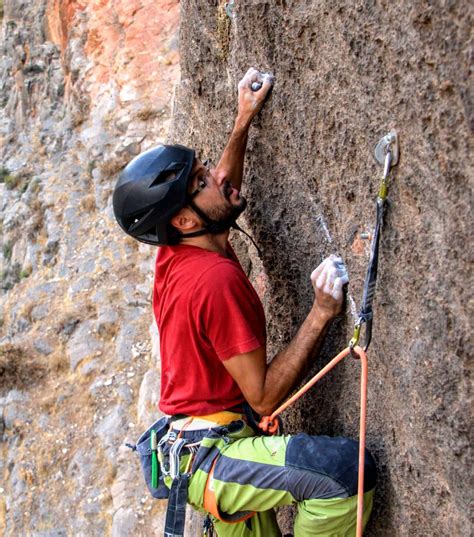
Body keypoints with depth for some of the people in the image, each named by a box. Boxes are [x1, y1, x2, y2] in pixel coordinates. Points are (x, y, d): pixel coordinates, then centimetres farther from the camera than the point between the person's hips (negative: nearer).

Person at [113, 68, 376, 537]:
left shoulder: (175, 253, 4)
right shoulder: (217, 279, -24)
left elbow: (223, 190, 26)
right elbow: (264, 395, -21)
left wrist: (244, 120, 23)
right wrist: (322, 312, -22)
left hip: (200, 448, 10)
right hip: (207, 457, -10)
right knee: (346, 468, -29)